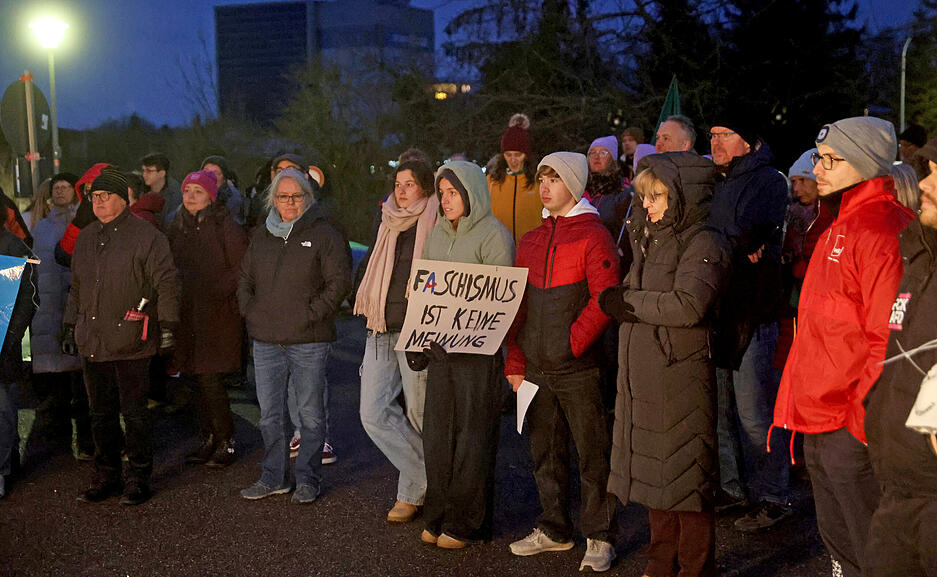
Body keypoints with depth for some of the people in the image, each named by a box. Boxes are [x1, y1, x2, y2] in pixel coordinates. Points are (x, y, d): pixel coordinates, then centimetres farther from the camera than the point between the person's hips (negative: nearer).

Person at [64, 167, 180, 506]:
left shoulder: (146, 236, -5)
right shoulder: (86, 238, 15)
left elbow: (167, 283, -7)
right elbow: (76, 288, 23)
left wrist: (167, 325, -12)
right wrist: (71, 327, 20)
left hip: (130, 342, -6)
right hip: (92, 342, 6)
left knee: (134, 413, 0)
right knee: (101, 414, 12)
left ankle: (139, 480, 10)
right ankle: (106, 477, 22)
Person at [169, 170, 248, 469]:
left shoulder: (225, 226, -7)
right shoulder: (177, 227, 12)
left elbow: (242, 268, -8)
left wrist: (218, 291, -13)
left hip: (218, 313, -6)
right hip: (187, 312, 6)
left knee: (208, 378, -9)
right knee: (199, 378, 9)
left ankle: (226, 441, 3)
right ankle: (208, 438, 20)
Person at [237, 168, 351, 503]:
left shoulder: (324, 235, -2)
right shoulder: (262, 237, 14)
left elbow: (339, 281, -7)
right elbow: (245, 279, 22)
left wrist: (312, 313, -13)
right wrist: (249, 310, 6)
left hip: (308, 340, -5)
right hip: (265, 340, 5)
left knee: (310, 413, 2)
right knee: (270, 414, 11)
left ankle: (308, 479, 14)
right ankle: (274, 477, 23)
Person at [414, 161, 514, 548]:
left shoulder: (493, 235, -7)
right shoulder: (438, 234, 16)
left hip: (477, 349, -7)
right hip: (439, 345, 7)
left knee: (472, 436, -1)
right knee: (437, 433, 8)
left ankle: (466, 523, 8)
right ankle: (438, 516, 18)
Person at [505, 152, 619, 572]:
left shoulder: (593, 236, -5)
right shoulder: (530, 242, 14)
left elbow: (604, 299, -13)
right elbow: (517, 305, 15)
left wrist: (572, 343, -18)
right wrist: (515, 361, 10)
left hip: (577, 368, -6)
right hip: (536, 369, 6)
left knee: (592, 454, 1)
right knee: (546, 453, 14)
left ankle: (599, 537, 11)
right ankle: (554, 529, 27)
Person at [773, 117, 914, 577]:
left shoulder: (879, 229, -15)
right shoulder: (840, 225, 15)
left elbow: (889, 338, -19)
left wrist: (864, 415, -19)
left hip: (851, 426, -10)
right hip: (820, 424, 10)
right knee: (837, 540, 19)